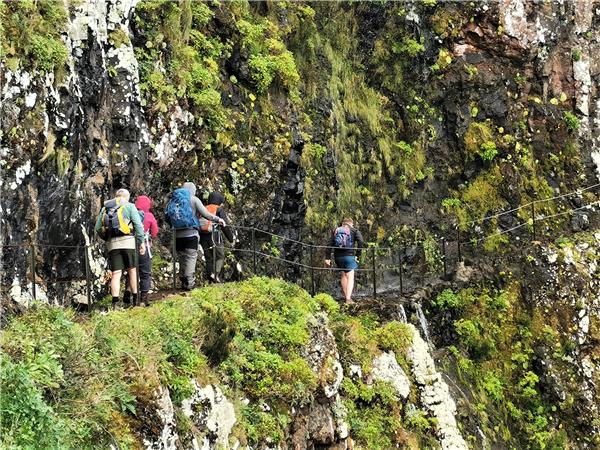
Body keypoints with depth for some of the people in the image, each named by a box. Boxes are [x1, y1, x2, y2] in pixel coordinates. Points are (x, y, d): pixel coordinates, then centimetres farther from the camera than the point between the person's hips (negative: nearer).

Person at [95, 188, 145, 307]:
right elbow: (138, 224, -2)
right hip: (127, 241, -2)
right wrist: (141, 242, -1)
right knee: (132, 270, 10)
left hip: (112, 244, 2)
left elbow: (97, 227, 12)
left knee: (115, 274, -1)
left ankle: (115, 302, -13)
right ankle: (135, 300, 14)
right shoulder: (129, 206, 7)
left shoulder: (105, 208, 17)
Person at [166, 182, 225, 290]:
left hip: (178, 235, 5)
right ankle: (189, 283, -10)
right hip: (190, 234, -5)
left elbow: (168, 218, 9)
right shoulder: (193, 199, -1)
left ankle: (183, 282, 13)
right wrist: (218, 219, 5)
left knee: (182, 258, 11)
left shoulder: (174, 200, 12)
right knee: (191, 257, -4)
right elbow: (205, 214, -7)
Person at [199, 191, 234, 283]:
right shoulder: (219, 209, 5)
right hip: (214, 235, -5)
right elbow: (225, 226, -1)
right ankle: (215, 274, -21)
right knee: (220, 257, 1)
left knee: (209, 258, 9)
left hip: (202, 236, 5)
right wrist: (231, 238, 4)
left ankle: (210, 278, 4)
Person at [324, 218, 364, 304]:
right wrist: (358, 255, -7)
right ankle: (348, 298, -11)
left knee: (344, 274, 22)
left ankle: (345, 295, 27)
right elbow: (361, 242, -11)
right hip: (349, 255, -4)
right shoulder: (354, 231, 5)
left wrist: (328, 258, 3)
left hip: (338, 256, 4)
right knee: (350, 277, -1)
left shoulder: (336, 231, 14)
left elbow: (330, 244, 5)